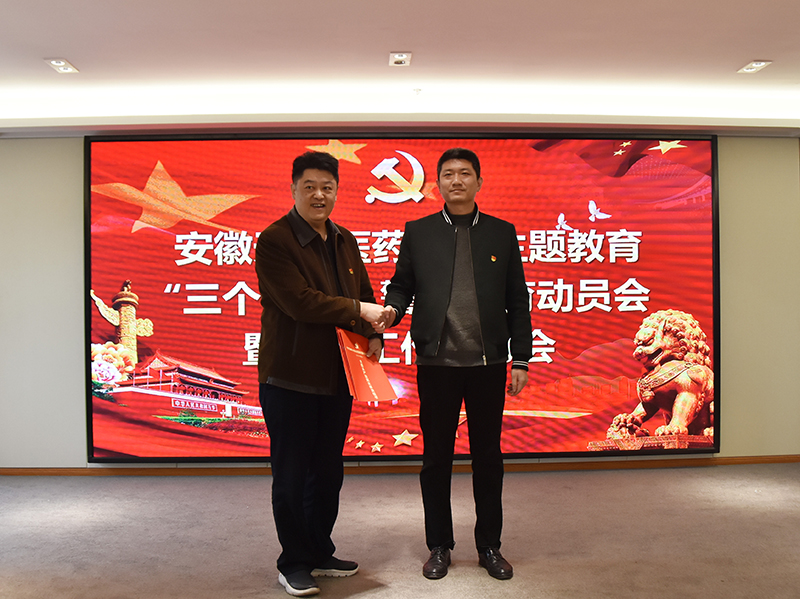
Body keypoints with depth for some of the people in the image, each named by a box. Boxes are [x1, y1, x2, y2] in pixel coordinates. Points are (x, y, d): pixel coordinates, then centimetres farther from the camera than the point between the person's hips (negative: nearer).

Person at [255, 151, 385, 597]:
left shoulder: (345, 241, 13)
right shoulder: (274, 241, -11)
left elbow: (365, 294, 17)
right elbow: (300, 301, -21)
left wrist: (373, 335, -2)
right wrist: (358, 312, -14)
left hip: (337, 376, 7)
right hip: (290, 378, -7)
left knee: (328, 473, 17)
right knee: (292, 476, 6)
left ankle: (320, 554, 35)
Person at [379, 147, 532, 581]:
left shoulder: (502, 233, 8)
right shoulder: (417, 232, 7)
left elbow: (517, 300, 7)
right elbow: (401, 285, 7)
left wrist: (520, 359, 2)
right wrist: (391, 310, -16)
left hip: (489, 364, 1)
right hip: (436, 363, 0)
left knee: (488, 457, 10)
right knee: (436, 458, 9)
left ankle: (489, 546, 27)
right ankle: (439, 546, 25)